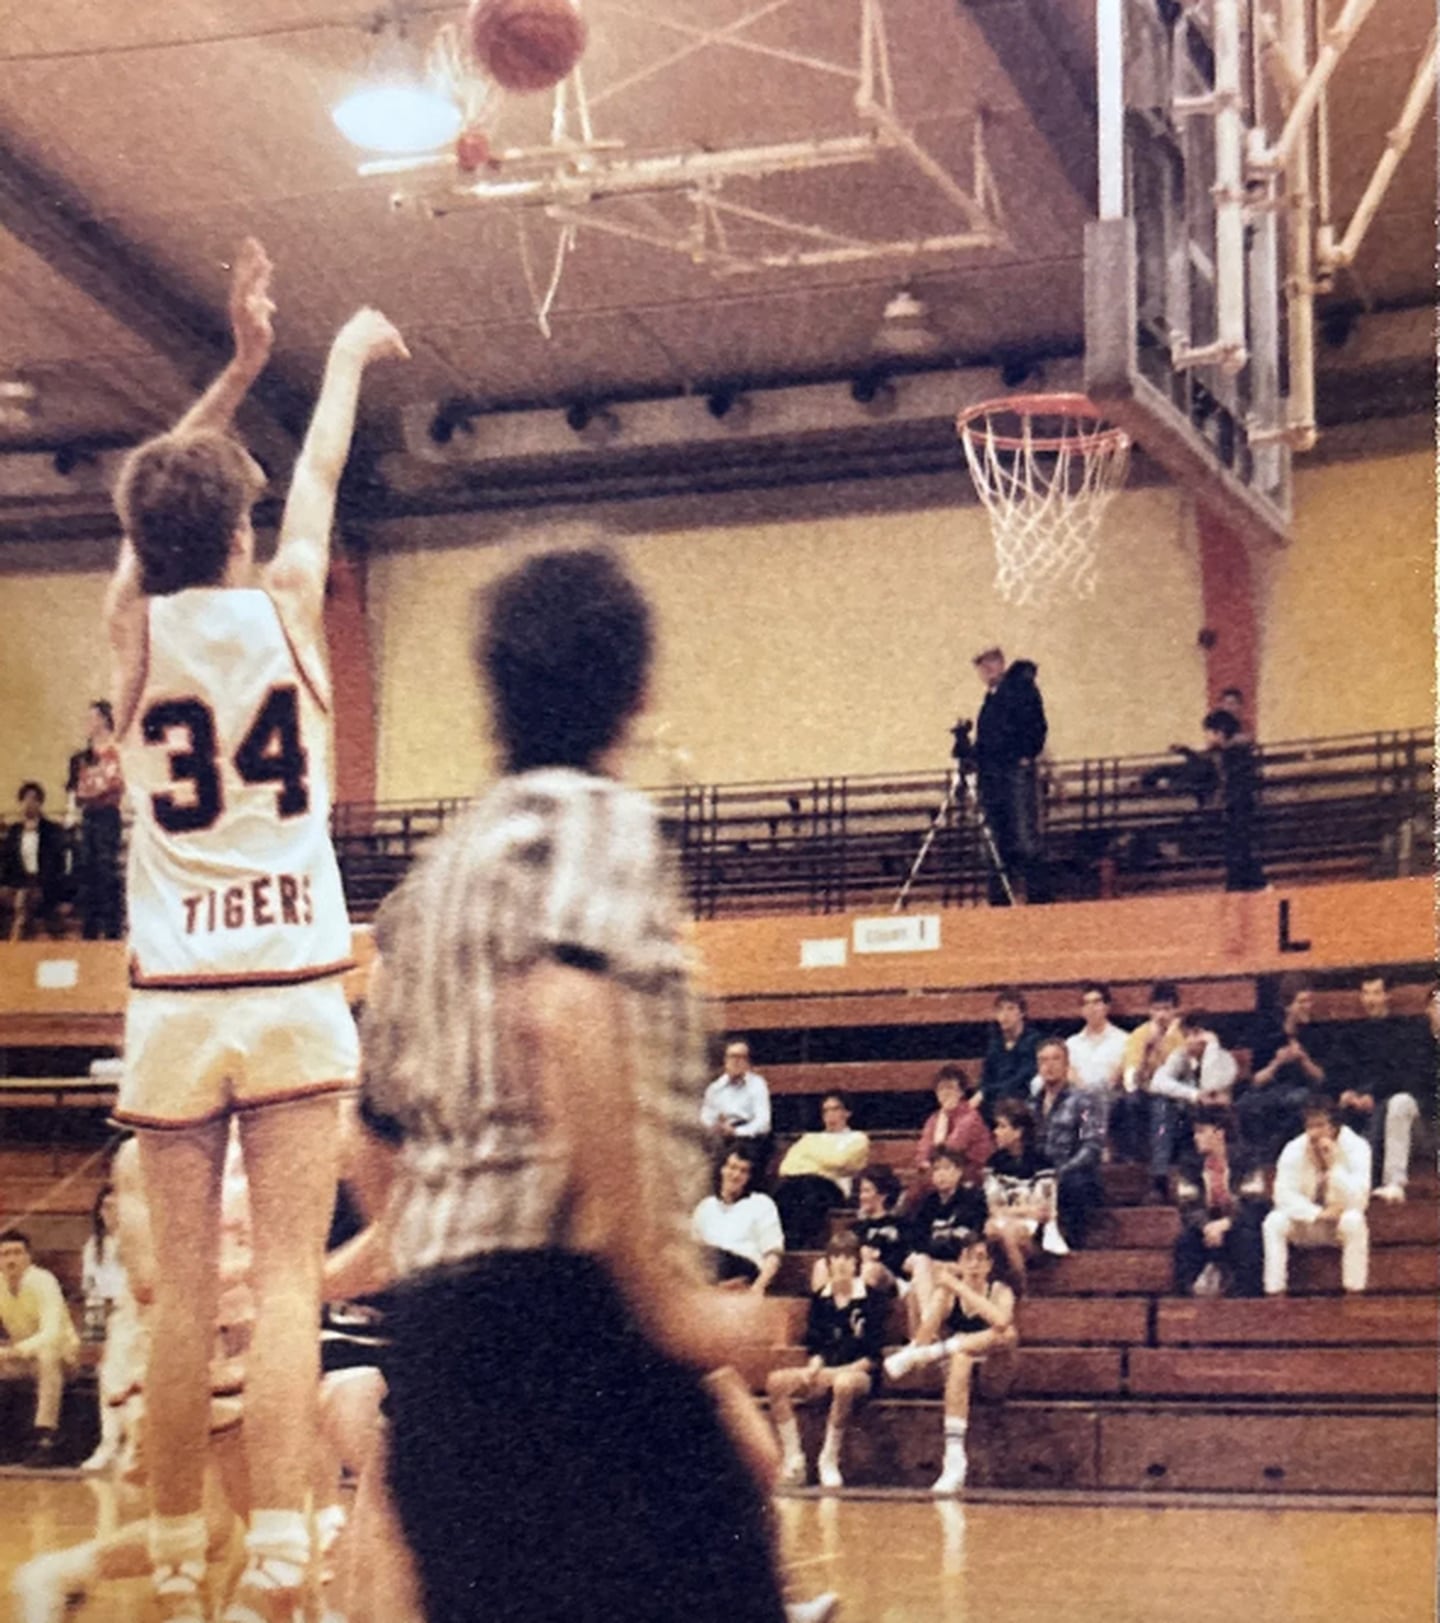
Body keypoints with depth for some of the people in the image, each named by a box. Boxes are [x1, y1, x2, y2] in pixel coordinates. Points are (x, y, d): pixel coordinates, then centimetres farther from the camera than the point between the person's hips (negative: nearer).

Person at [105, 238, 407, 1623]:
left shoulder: (132, 624, 3)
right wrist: (345, 358, 36)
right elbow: (319, 475, 20)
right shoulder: (283, 608, 1)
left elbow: (153, 495, 21)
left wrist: (239, 363, 29)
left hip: (172, 996, 2)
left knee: (182, 1291, 4)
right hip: (293, 988, -1)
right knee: (285, 1279, -7)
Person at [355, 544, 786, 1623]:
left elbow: (383, 1139, 24)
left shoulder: (441, 867, 21)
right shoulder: (597, 817, -3)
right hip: (565, 1315, -9)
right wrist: (670, 1293, -21)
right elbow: (568, 1021, -22)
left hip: (432, 1329, 9)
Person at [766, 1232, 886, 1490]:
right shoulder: (820, 1299, 12)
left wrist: (842, 1370, -18)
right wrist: (814, 1366, -5)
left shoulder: (871, 1300, -2)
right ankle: (792, 1458, -22)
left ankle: (829, 1460, -29)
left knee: (844, 1383, -42)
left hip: (859, 1374, -5)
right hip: (825, 1373, 5)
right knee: (776, 1381, -21)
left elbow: (874, 1357, -6)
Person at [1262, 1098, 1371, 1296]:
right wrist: (1318, 1213, -29)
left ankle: (1354, 1294, -29)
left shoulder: (1355, 1147, -18)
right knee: (1274, 1222, -27)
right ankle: (1275, 1294, -25)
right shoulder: (1294, 1150, -13)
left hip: (1341, 1227, -2)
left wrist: (1334, 1165, -35)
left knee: (1354, 1220, -35)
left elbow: (1358, 1202, -26)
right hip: (1304, 1226, 2)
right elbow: (1283, 1195, -19)